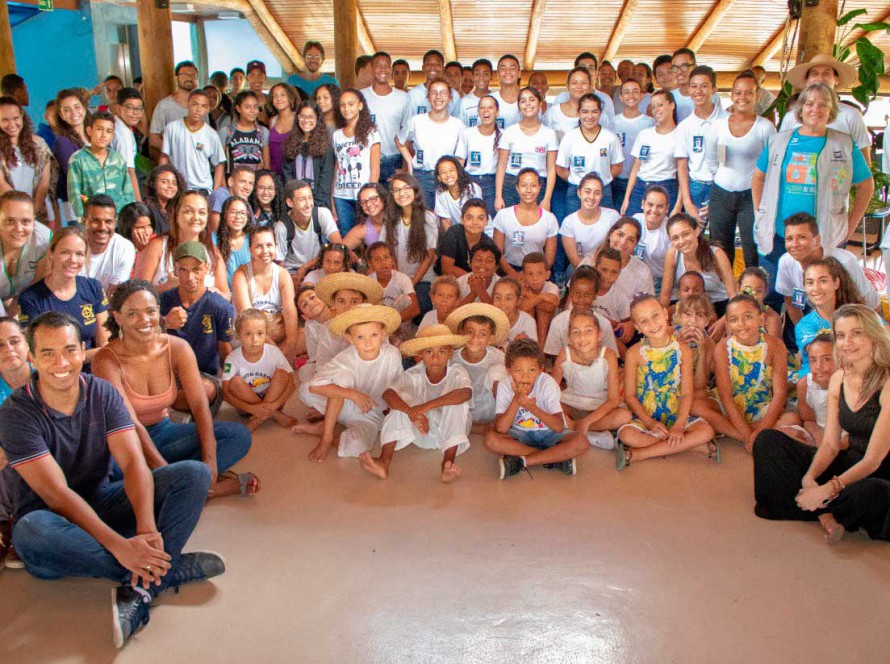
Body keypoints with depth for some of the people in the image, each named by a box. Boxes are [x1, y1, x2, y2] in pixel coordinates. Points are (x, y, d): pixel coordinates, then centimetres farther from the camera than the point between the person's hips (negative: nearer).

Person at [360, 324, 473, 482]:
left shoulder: (457, 373, -19)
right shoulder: (414, 374, -16)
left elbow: (466, 393, -43)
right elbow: (388, 394, -31)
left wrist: (427, 406, -51)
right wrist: (411, 412, -50)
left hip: (450, 429, -1)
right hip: (423, 431, 2)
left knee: (456, 401, -30)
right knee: (403, 397, -24)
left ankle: (448, 463, -37)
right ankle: (384, 462, -33)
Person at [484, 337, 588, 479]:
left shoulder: (547, 383, -18)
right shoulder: (505, 386, -14)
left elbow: (559, 427, -24)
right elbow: (501, 429, -23)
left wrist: (533, 408, -38)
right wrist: (516, 399, -33)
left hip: (548, 433, -1)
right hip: (520, 435, 1)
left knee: (581, 442, -30)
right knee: (490, 439, -29)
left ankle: (520, 462, -24)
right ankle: (556, 458, -23)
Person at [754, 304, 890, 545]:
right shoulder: (839, 379, 2)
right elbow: (830, 444, 0)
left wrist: (825, 490, -26)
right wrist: (809, 477, -20)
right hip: (848, 464, 6)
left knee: (868, 493, -42)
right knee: (768, 440, -5)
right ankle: (824, 514, -16)